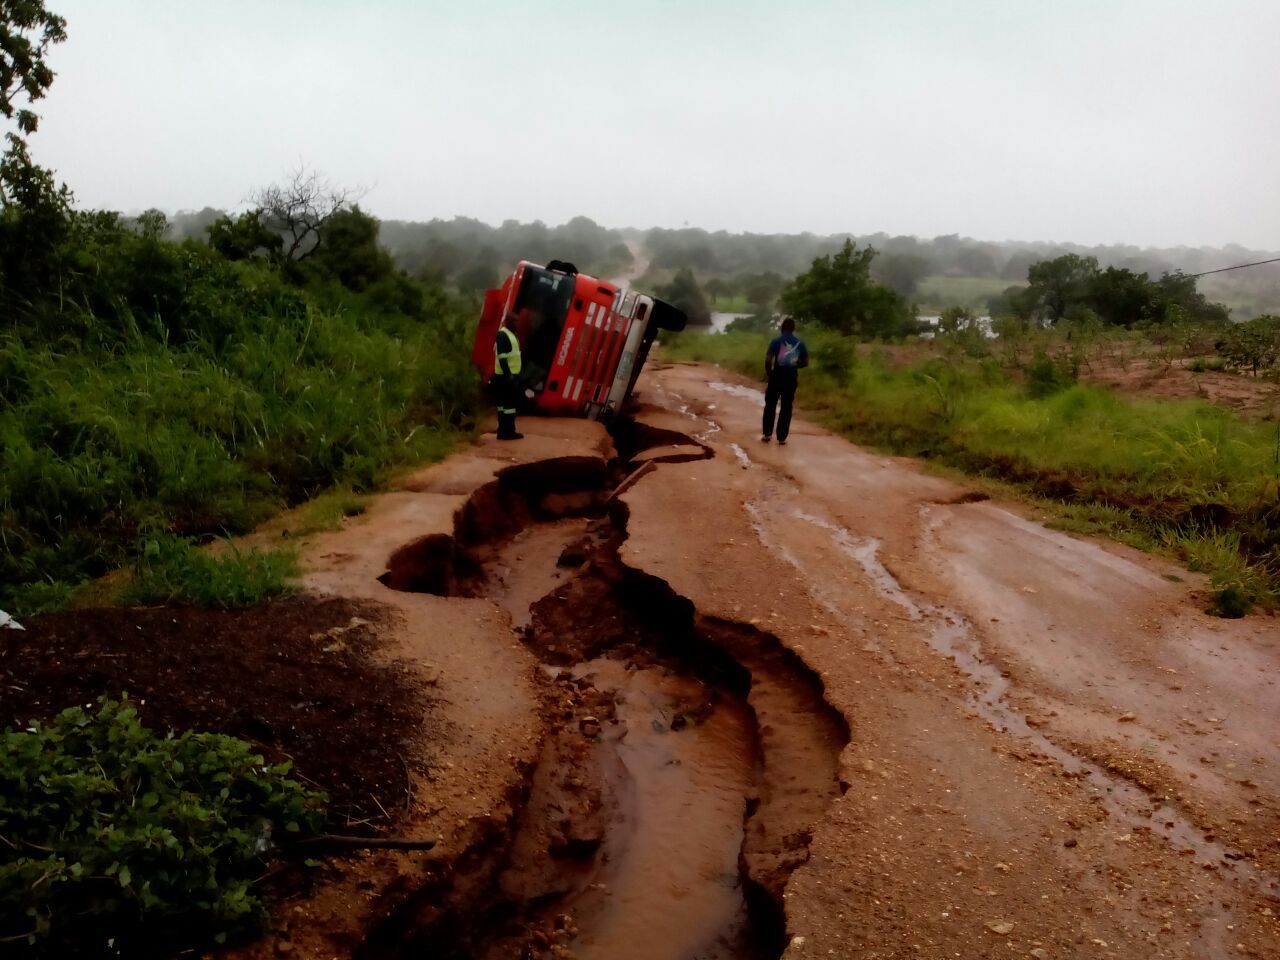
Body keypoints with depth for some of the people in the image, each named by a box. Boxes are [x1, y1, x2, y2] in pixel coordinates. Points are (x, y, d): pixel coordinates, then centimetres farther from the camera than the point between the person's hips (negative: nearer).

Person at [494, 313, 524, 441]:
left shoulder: (511, 334, 17)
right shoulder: (502, 335, -15)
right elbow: (502, 357, -23)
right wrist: (508, 374, -27)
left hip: (511, 374, 10)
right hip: (506, 375, -10)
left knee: (504, 403, 11)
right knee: (509, 403, -9)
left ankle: (503, 431, 14)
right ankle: (508, 432, -7)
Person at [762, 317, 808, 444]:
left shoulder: (776, 341, -8)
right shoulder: (800, 343, 3)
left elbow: (768, 359, -13)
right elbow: (805, 362, 6)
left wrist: (768, 373, 2)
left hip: (777, 376, -2)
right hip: (791, 378, 2)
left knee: (770, 405, 12)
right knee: (786, 407, 8)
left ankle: (767, 434, 11)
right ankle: (782, 437, 7)